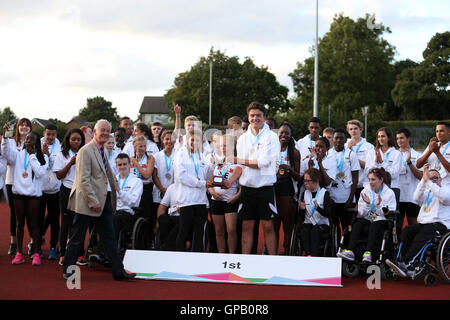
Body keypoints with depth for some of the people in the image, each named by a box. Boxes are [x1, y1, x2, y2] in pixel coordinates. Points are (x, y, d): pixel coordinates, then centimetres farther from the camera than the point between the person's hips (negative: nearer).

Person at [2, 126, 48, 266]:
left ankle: (36, 253, 6)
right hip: (19, 193, 2)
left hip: (34, 194, -2)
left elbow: (40, 172, -12)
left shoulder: (42, 157, 2)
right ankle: (19, 253, 11)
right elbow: (5, 151, -13)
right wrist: (5, 135, -26)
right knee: (20, 223, 6)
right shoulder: (18, 154, 6)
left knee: (34, 224, 0)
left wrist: (32, 155, -9)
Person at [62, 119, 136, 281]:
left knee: (109, 237, 8)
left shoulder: (104, 151, 15)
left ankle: (118, 271, 10)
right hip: (87, 201, -8)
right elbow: (83, 180, -17)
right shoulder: (86, 151, -12)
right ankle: (67, 270, 13)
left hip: (104, 200, 8)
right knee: (77, 237, 2)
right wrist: (93, 201, -20)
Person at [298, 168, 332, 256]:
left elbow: (328, 214, -13)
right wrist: (302, 208, -13)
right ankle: (308, 254, -38)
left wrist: (318, 208, -32)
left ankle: (314, 255, -39)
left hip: (322, 224, -3)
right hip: (308, 223, 3)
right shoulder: (305, 193, 10)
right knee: (304, 230, -29)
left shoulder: (324, 193, -3)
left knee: (315, 231, -33)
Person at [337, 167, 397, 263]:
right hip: (367, 220, 3)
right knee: (358, 222, -30)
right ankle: (350, 251, -45)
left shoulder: (389, 193, 3)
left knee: (374, 225, -36)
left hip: (382, 221, -3)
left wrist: (379, 206, -17)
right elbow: (361, 214, 7)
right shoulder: (365, 192, 12)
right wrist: (367, 204, -11)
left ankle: (368, 253, -49)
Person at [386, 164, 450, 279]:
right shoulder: (426, 191, 27)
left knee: (424, 232, -35)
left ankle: (404, 263, -42)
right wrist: (424, 179, -4)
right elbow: (417, 198, 2)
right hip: (423, 223, 5)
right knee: (407, 230, -25)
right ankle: (409, 268, -33)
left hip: (440, 224, -5)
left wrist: (429, 181, -12)